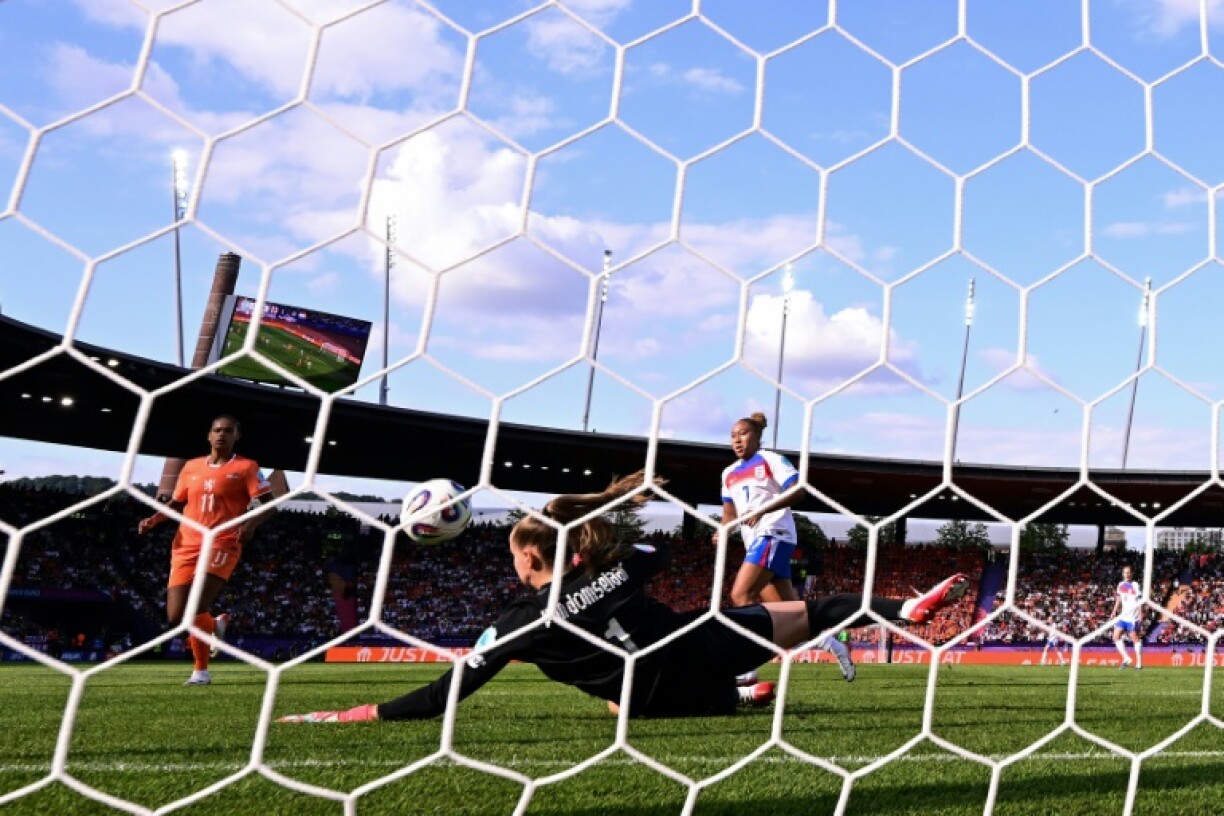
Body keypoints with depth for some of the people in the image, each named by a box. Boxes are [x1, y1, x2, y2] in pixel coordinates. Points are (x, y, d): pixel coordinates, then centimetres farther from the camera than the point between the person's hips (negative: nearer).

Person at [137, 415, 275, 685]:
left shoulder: (246, 467, 1)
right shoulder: (191, 467, 15)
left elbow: (268, 503, -5)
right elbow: (177, 503, 25)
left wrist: (251, 523, -23)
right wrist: (154, 520, 7)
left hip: (222, 545, -5)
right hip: (186, 546, 5)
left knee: (196, 607, -19)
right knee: (176, 616, -1)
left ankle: (201, 671, 0)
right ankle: (216, 624, 32)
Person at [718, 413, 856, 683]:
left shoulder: (771, 460, -2)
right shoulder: (729, 473, 18)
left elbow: (797, 492, -13)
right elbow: (730, 512, 20)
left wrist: (762, 510, -22)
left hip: (774, 535, -8)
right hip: (755, 540, 8)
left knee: (741, 595, -20)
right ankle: (833, 645, 21)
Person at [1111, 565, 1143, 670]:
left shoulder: (1135, 586, -7)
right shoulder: (1121, 585, 10)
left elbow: (1140, 602, -10)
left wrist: (1140, 615, -18)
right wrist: (1114, 611, 12)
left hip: (1132, 617, -6)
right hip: (1123, 616, 6)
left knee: (1135, 638, -1)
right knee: (1116, 637, -1)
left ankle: (1139, 662, 8)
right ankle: (1126, 659, 8)